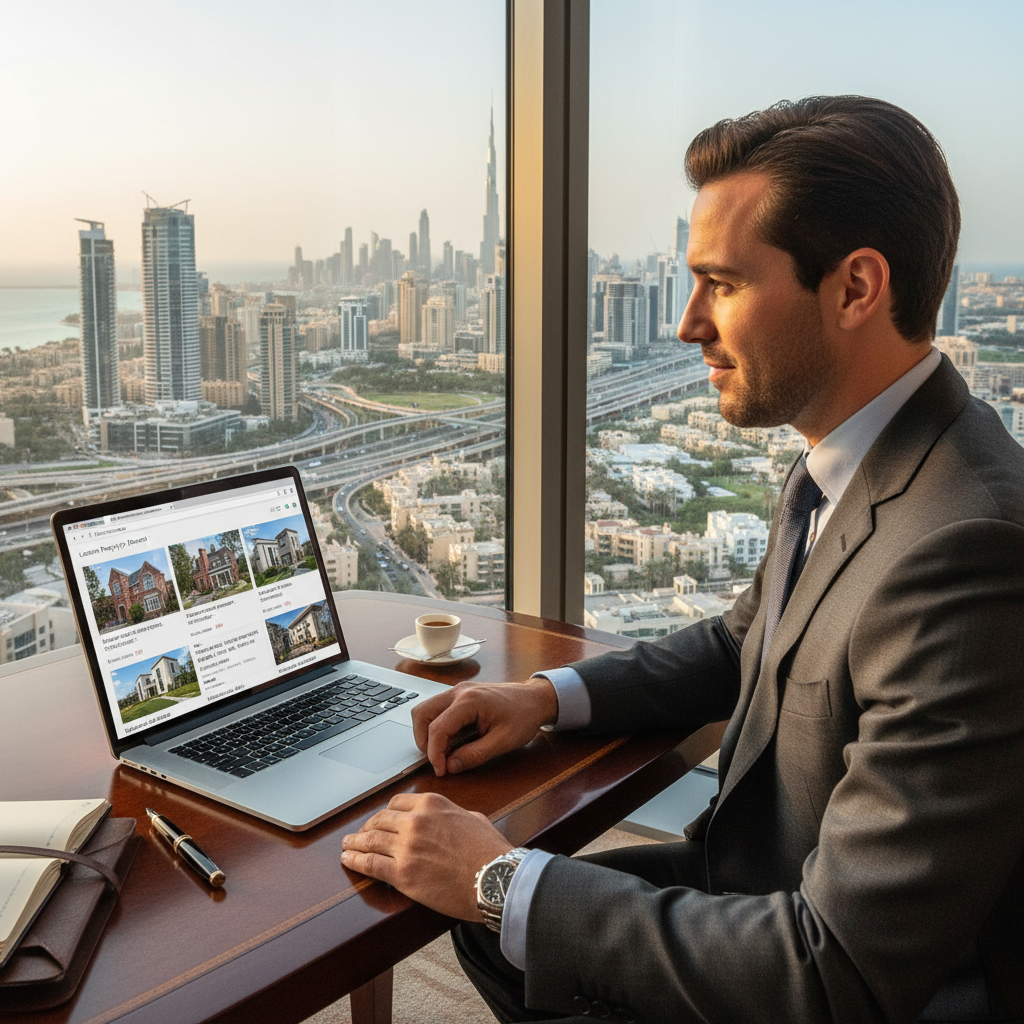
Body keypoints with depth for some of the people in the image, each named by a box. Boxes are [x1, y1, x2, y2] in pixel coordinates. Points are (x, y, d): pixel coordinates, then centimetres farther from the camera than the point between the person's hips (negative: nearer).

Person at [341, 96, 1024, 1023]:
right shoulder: (850, 463, -2)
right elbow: (740, 644, 15)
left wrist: (501, 882, -23)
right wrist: (550, 696, -1)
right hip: (770, 886, 8)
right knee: (491, 922, 13)